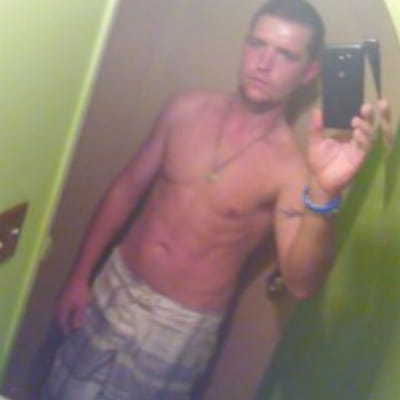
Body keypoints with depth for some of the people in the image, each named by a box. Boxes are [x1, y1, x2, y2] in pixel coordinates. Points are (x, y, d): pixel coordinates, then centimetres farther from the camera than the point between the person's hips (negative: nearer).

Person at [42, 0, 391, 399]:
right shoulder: (188, 107, -6)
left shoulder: (291, 165, -20)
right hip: (114, 288, 4)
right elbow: (128, 187, 4)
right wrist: (80, 275, 4)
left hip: (180, 327, -4)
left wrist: (324, 193, -46)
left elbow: (301, 284, -31)